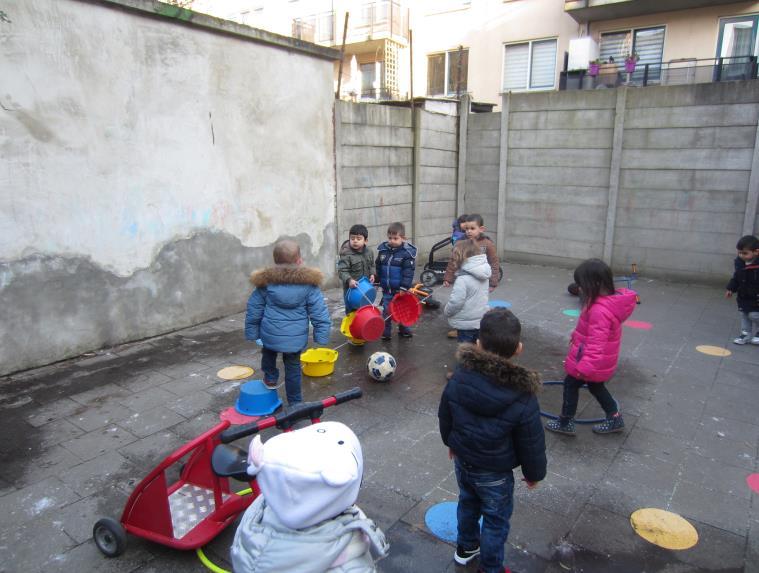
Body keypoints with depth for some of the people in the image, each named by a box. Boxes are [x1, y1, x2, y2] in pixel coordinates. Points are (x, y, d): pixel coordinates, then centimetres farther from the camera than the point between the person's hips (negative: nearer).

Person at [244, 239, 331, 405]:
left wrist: (252, 333, 14)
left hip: (271, 335, 0)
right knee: (293, 368, 14)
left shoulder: (266, 281, -2)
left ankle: (270, 378, 38)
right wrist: (321, 336, -1)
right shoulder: (308, 282, -5)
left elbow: (254, 310, 4)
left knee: (269, 352, 34)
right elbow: (319, 312, -6)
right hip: (296, 337, 0)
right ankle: (295, 403, 23)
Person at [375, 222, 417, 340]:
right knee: (386, 310, 9)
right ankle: (385, 331, 21)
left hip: (400, 289, -3)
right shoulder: (382, 250, 0)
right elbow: (378, 267, 10)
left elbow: (408, 272, -16)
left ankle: (404, 329, 31)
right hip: (386, 288, 3)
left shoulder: (407, 252, -14)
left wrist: (405, 287, -21)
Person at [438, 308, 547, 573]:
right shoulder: (522, 398, -30)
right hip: (495, 473, -4)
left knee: (468, 503, 29)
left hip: (462, 461, 4)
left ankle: (466, 548, 52)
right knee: (496, 519, 19)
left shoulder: (459, 377, -19)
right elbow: (531, 443, -16)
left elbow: (444, 416, -2)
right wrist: (534, 473, 4)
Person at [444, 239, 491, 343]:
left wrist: (447, 311, -7)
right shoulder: (483, 276, 0)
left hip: (466, 324, -7)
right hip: (481, 321, 7)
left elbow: (455, 302, -23)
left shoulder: (463, 279, -25)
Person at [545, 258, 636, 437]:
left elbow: (596, 343, -35)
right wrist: (577, 335, 27)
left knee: (570, 384, 9)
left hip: (594, 362, -9)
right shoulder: (611, 300, -1)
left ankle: (565, 423, 23)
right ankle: (615, 419, 39)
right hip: (602, 362, 9)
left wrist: (584, 367, -35)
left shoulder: (600, 310, -33)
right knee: (596, 386, 26)